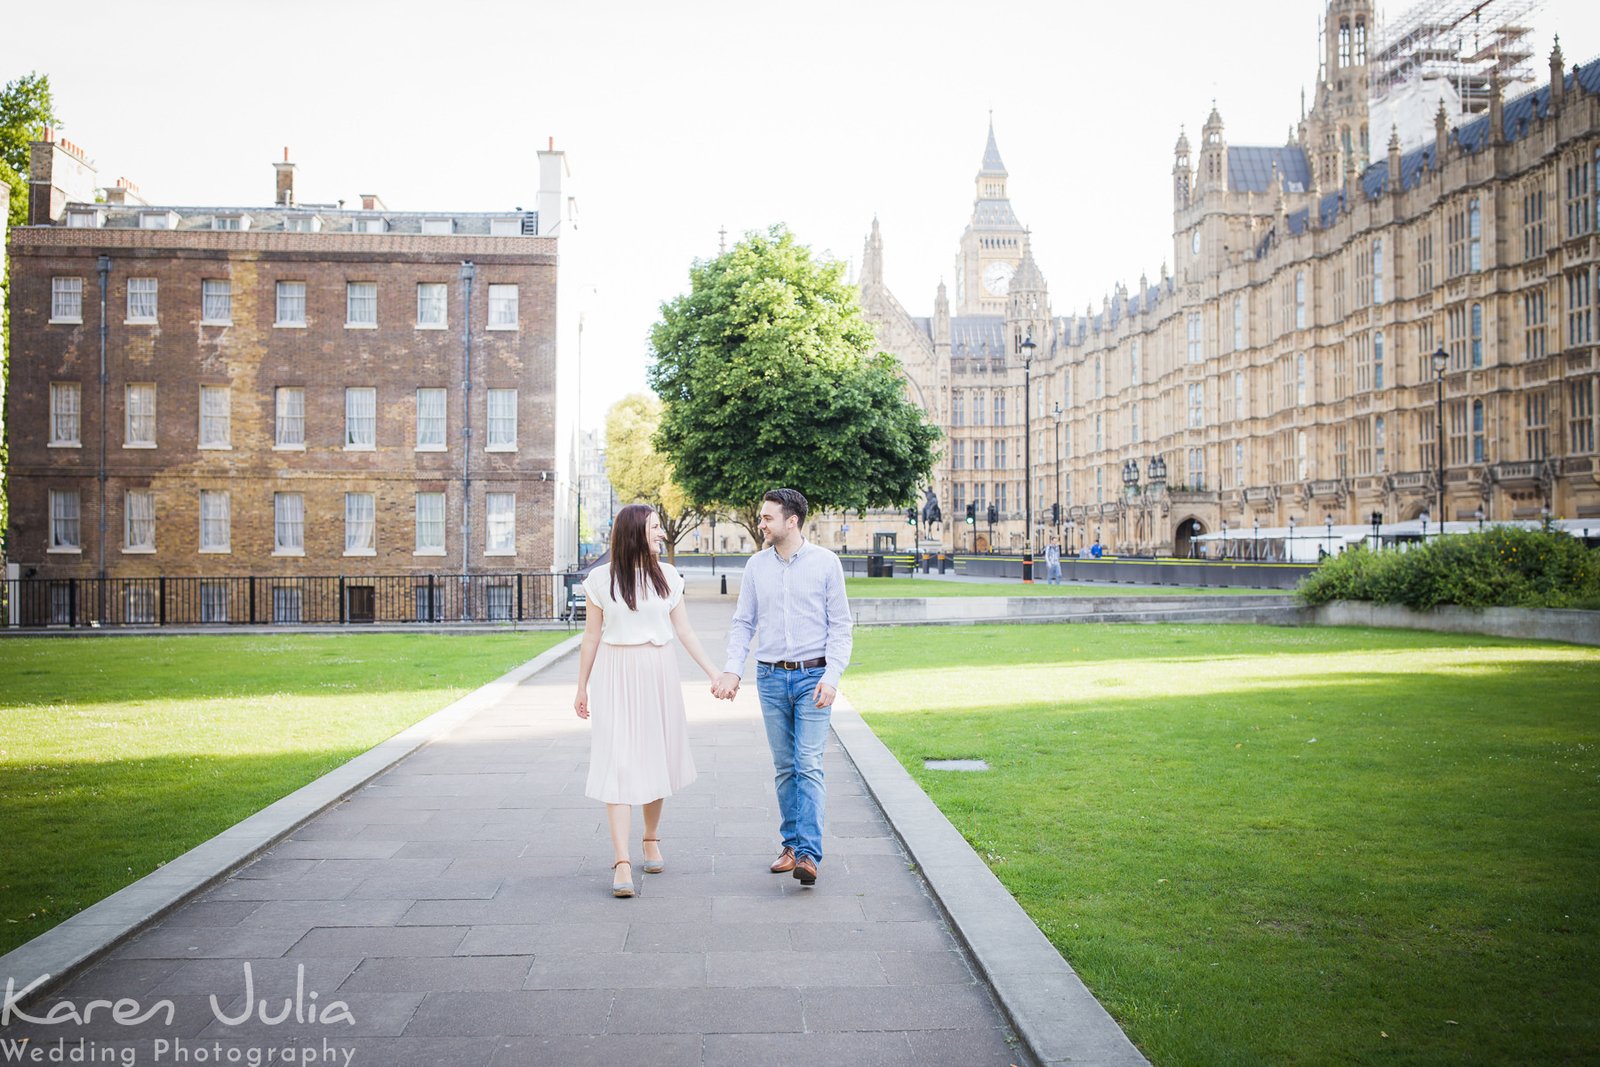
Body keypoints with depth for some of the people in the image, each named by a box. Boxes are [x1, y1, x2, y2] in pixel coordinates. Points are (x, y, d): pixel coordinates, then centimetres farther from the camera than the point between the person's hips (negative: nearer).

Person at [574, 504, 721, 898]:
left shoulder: (667, 576, 5)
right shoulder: (601, 579, -1)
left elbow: (684, 630, 8)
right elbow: (592, 636, 5)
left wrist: (714, 673, 4)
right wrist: (582, 687, 8)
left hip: (659, 673, 3)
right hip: (617, 675, -3)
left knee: (656, 757, 9)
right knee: (618, 763, -9)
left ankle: (652, 839, 30)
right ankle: (622, 863, -12)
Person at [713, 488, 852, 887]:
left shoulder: (825, 562, -3)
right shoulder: (756, 565, 6)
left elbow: (840, 625, -2)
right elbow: (743, 623, 8)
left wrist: (832, 676, -12)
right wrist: (733, 669, -6)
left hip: (813, 677, -3)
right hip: (771, 678, 4)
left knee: (809, 765, -10)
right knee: (783, 767, 9)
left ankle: (809, 854, -13)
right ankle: (791, 844, 18)